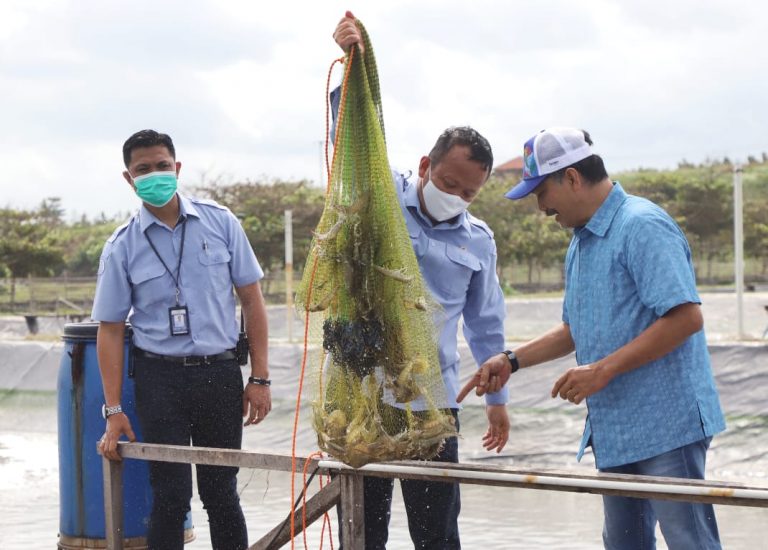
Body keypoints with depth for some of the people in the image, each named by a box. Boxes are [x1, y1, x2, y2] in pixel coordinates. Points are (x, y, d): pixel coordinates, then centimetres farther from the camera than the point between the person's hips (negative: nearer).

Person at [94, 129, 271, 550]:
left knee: (221, 493, 7)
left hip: (220, 373, 1)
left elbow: (251, 299, 5)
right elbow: (110, 329, 2)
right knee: (171, 495, -2)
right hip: (160, 378, -1)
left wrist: (259, 378, 0)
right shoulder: (122, 247, -1)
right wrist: (113, 410, -3)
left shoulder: (220, 222, 2)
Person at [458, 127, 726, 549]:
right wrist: (511, 361, 16)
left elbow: (685, 317, -23)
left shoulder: (642, 226, -14)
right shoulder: (580, 244, 17)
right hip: (614, 431, 10)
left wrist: (603, 370, -22)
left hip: (665, 424, -10)